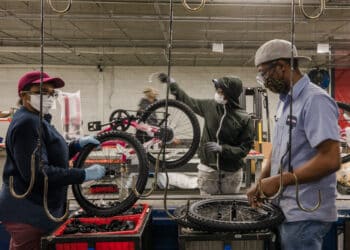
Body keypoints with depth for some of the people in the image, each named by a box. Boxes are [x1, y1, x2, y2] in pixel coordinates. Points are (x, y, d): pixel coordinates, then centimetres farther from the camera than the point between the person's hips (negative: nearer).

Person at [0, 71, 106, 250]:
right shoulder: (27, 123, -19)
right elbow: (36, 173, -26)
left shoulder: (37, 121, 15)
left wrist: (78, 145, 9)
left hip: (33, 212, 10)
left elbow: (52, 157, 21)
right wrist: (84, 175, -25)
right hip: (27, 215, -10)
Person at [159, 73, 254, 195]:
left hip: (231, 172, -2)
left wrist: (222, 148, -24)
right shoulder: (210, 106, -2)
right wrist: (172, 84, 13)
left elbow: (245, 148, -11)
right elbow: (189, 102, 12)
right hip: (208, 169, 2)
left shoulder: (244, 119, -12)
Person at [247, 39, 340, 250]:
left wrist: (280, 180, -20)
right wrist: (261, 184, 7)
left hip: (305, 214, -8)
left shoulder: (315, 100, -17)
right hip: (286, 209, 8)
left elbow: (330, 160, -25)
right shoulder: (286, 101, 11)